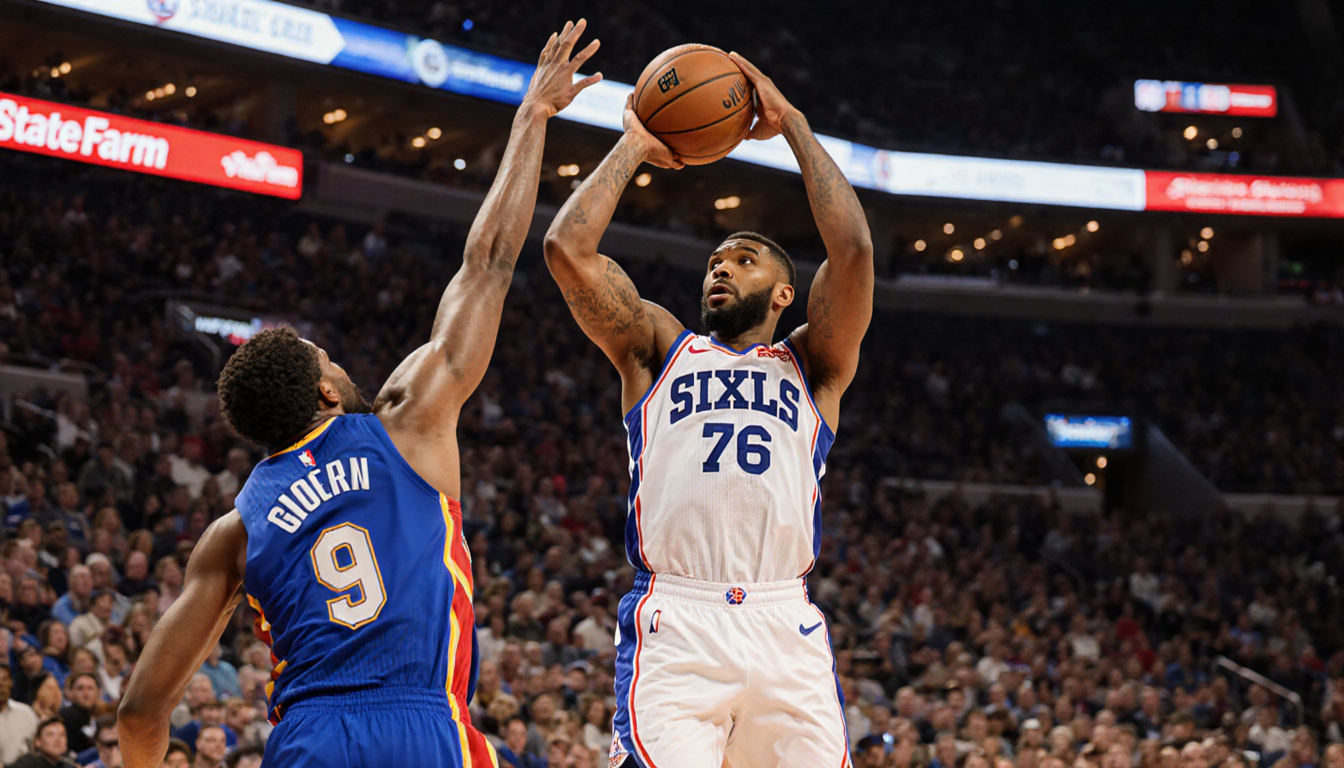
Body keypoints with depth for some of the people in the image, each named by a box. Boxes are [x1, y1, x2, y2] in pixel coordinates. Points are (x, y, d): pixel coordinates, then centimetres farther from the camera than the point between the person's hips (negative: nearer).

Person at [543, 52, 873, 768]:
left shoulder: (812, 365, 21)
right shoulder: (659, 349, 22)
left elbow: (852, 251, 4)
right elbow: (567, 247, 9)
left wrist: (793, 125, 12)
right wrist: (634, 146, 19)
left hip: (785, 628, 1)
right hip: (673, 626, -1)